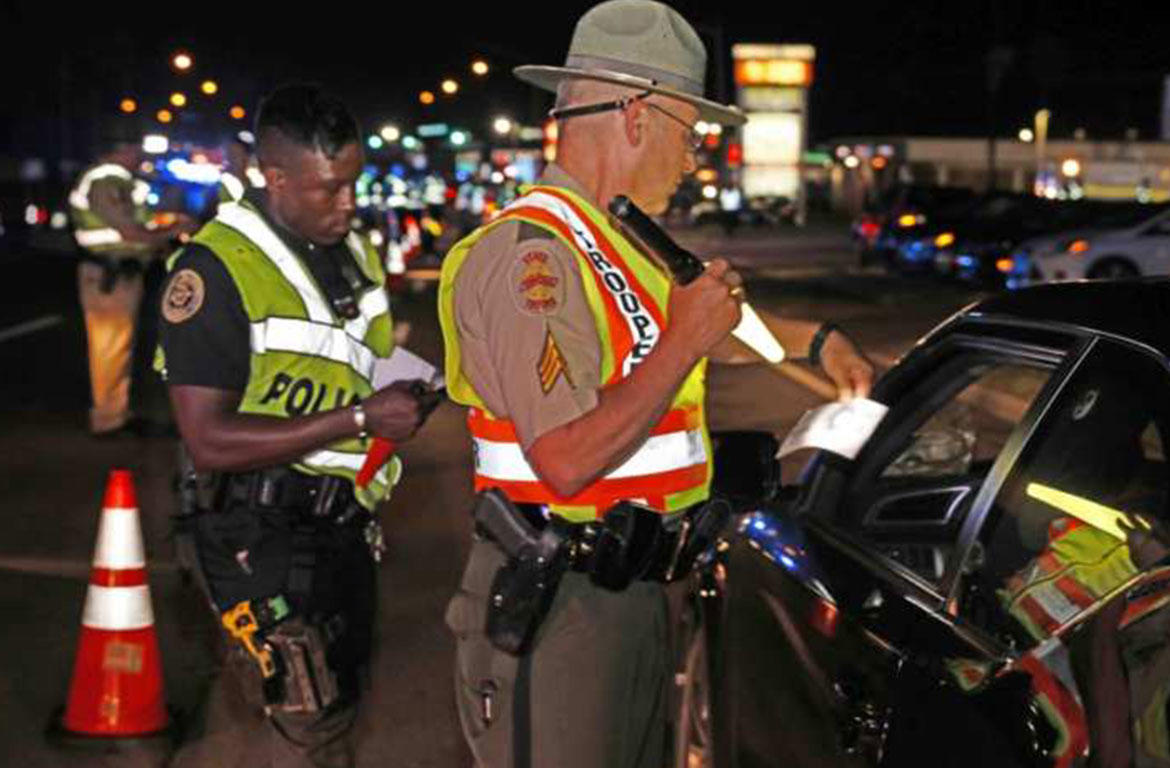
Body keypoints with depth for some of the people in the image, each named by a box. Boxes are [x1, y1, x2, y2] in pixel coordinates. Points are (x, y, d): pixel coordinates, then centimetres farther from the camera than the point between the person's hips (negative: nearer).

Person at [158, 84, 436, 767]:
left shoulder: (353, 248, 8)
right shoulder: (216, 269, -18)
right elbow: (209, 441, -23)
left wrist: (404, 405, 7)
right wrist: (360, 417, -25)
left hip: (345, 523, 8)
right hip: (267, 537, -8)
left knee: (339, 706, 18)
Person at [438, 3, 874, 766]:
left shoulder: (618, 242, 12)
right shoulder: (531, 251, -20)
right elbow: (567, 463, -27)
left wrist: (813, 337, 28)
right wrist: (686, 344, -19)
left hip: (632, 584, 10)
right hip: (551, 607, -10)